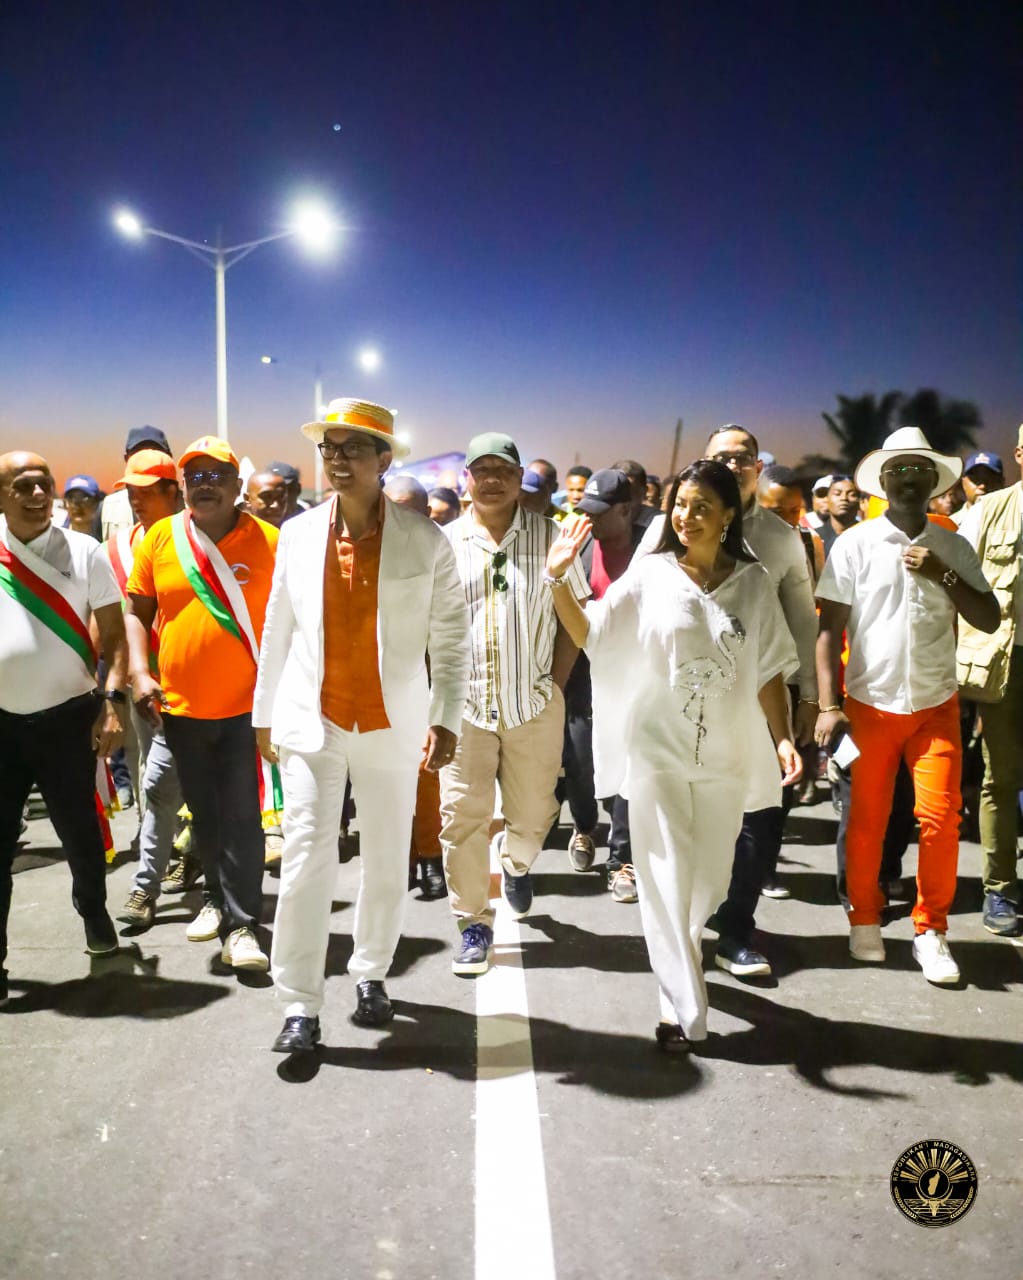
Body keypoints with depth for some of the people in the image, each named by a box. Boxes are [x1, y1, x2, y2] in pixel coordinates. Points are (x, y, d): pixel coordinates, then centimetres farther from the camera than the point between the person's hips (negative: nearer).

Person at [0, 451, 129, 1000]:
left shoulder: (84, 551, -1)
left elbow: (114, 634, 0)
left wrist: (111, 701, -11)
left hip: (67, 717, -1)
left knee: (80, 831, 10)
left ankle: (94, 912, 39)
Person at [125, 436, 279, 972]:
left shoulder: (269, 542, -6)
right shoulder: (159, 538, 1)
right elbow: (136, 611, 7)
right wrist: (139, 672, -6)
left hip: (246, 707, -3)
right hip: (180, 705, 3)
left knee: (241, 816, -2)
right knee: (203, 813, 17)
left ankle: (240, 923, 9)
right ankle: (218, 896, 37)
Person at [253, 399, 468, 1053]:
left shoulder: (425, 539, -5)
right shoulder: (298, 534, 1)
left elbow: (451, 637, -2)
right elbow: (278, 632, 7)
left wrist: (446, 718, -9)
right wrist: (265, 715, 9)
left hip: (392, 726, 0)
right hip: (311, 724, 1)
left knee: (387, 864, 12)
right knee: (306, 865, -2)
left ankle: (372, 974, 34)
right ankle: (301, 1006, 9)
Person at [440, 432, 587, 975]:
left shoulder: (550, 536, 2)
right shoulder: (445, 542, 2)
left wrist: (556, 683, -1)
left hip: (534, 703, 0)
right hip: (464, 703, 0)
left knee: (533, 813, 10)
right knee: (462, 817, 0)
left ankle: (515, 859, 45)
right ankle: (474, 924, 17)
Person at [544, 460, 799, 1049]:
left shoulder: (753, 581, 2)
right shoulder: (651, 574, -3)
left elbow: (769, 670, 4)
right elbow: (589, 633, -4)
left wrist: (783, 737, -5)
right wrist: (559, 580, -18)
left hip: (725, 754, 2)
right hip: (657, 750, -2)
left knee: (710, 880, 15)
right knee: (668, 881, -1)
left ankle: (681, 949, 47)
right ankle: (684, 1009, 10)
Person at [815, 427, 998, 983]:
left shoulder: (953, 547, 5)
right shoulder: (855, 544, -2)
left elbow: (989, 620, 2)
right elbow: (829, 628, -4)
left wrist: (944, 575, -13)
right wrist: (828, 706, -11)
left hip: (936, 705, 2)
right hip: (870, 704, -1)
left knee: (940, 820, -4)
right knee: (866, 821, 6)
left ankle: (930, 931, 14)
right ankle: (865, 920, 25)